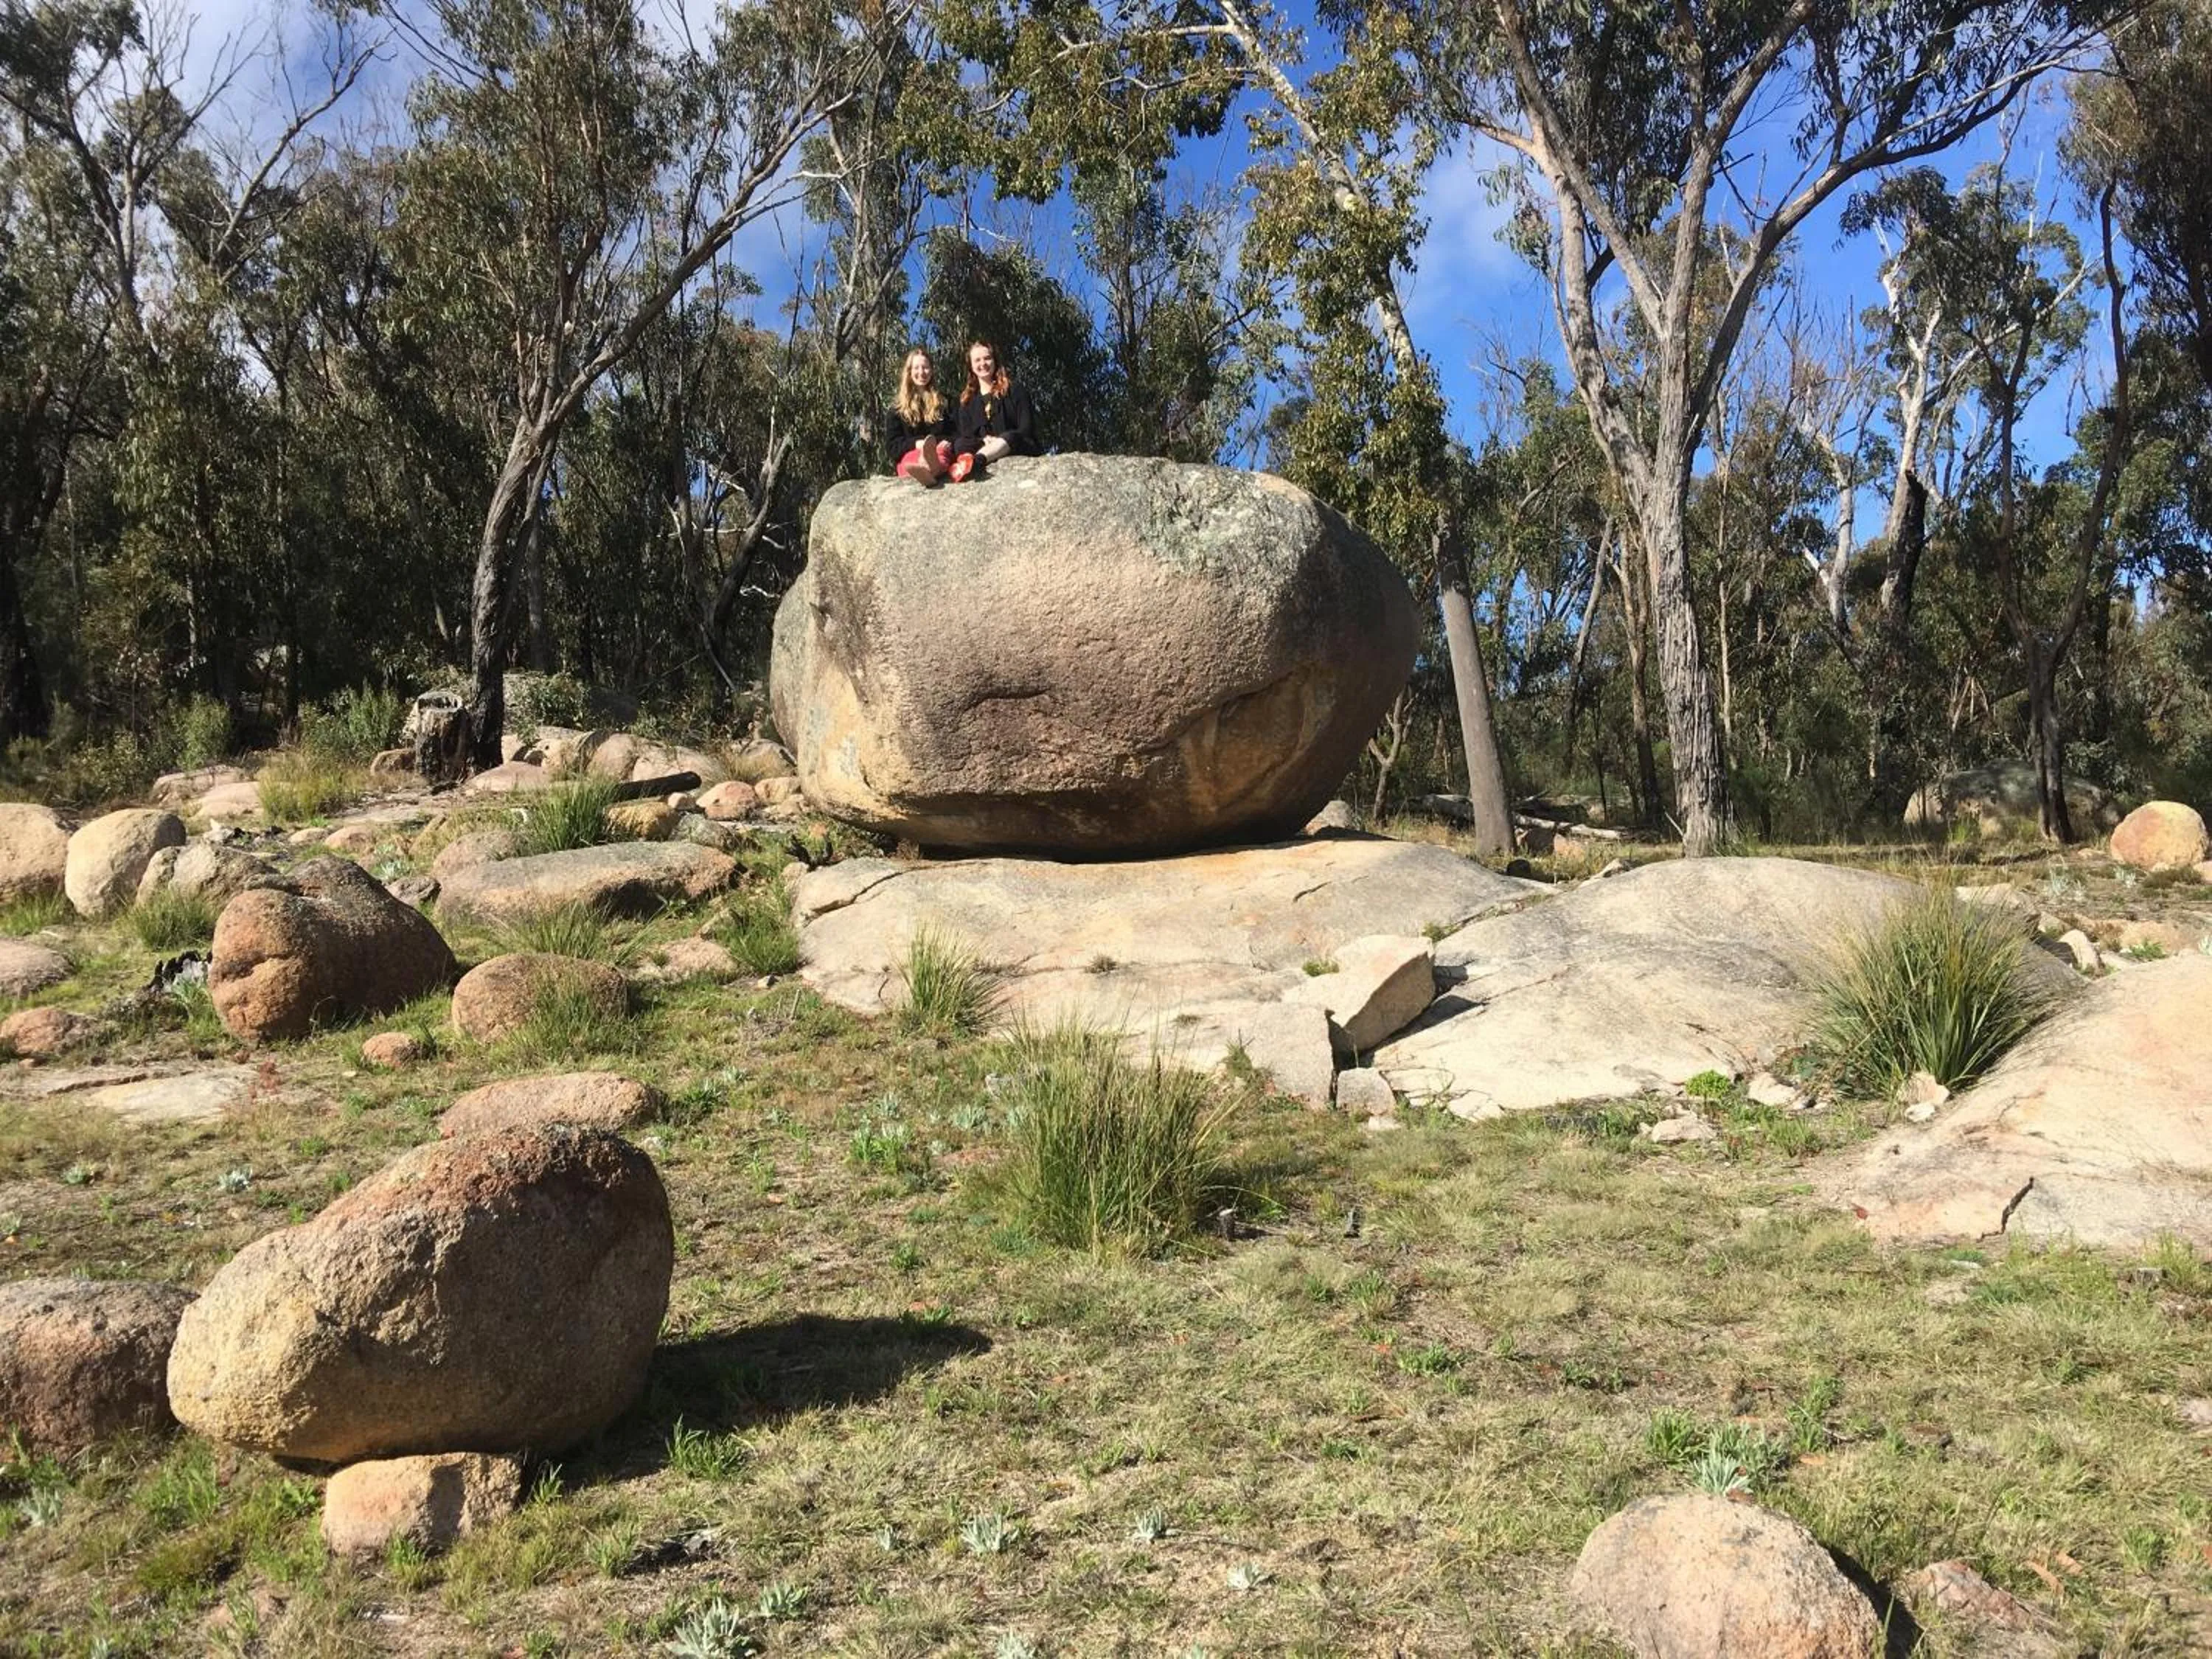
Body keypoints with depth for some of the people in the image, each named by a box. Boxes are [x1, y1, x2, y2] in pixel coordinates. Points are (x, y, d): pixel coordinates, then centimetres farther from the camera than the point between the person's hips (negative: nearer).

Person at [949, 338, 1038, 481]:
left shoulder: (1014, 391, 9)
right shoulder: (967, 400, 18)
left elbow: (1026, 429, 0)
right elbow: (965, 435, 8)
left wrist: (998, 441, -16)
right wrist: (984, 440, -16)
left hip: (1015, 448, -3)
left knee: (1010, 437, -36)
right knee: (960, 444, -25)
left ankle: (974, 461, -65)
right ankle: (967, 462, -62)